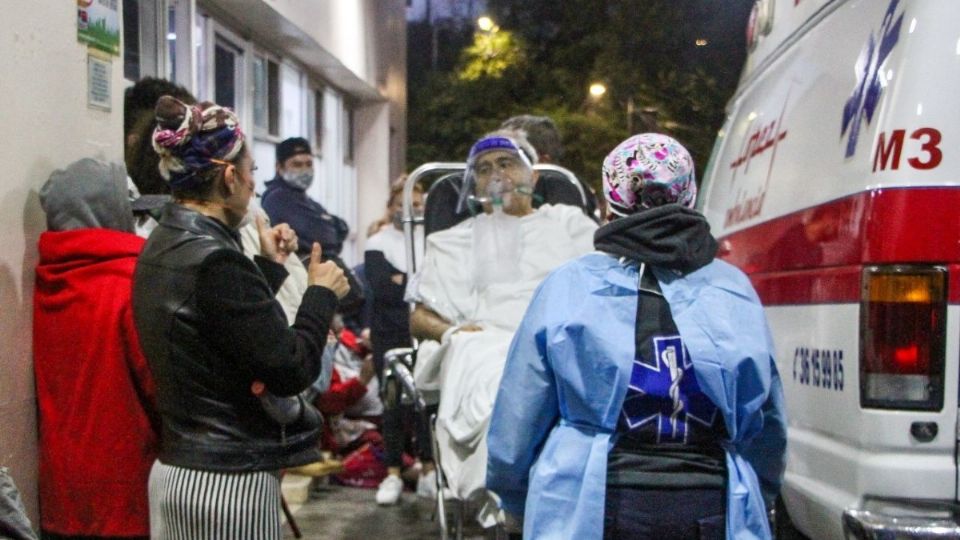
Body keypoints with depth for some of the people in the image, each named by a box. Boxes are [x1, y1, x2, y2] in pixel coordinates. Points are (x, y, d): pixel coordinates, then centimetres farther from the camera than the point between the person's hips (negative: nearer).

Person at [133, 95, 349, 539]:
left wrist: (269, 267, 22)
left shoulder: (162, 246, 8)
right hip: (227, 483, -9)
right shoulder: (215, 260, -21)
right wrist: (322, 293, -5)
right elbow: (290, 370, -18)